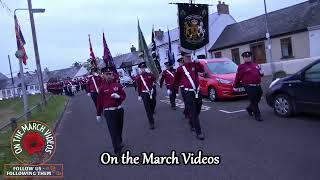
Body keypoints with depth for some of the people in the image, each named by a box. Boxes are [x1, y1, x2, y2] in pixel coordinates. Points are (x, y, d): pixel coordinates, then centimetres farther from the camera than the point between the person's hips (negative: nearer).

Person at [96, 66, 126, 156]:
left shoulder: (118, 85, 2)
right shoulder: (102, 88, -4)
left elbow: (124, 96, 7)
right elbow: (100, 101, -1)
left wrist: (118, 96, -17)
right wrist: (98, 114, 3)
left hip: (119, 110, 3)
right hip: (109, 112, -3)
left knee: (120, 128, 19)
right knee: (113, 131, -5)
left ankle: (120, 142, 44)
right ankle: (117, 150, 1)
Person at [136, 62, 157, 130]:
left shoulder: (150, 74, 6)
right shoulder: (139, 77, -4)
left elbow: (154, 79, 27)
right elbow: (138, 86, -3)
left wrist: (153, 84, 11)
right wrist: (139, 95, -2)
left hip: (152, 92, 4)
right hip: (145, 94, -4)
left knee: (153, 106, 14)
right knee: (148, 109, -6)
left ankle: (150, 117, 41)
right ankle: (151, 123, -4)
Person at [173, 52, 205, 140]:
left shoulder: (194, 65, 8)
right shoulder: (180, 69, -1)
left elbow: (202, 70, -7)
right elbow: (176, 80, 9)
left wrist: (198, 63, -18)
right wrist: (176, 91, 15)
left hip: (197, 91, 4)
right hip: (188, 92, -4)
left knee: (197, 110, 15)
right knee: (193, 112, -6)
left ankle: (192, 123, 42)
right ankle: (198, 132, -4)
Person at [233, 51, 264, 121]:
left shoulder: (256, 65, 19)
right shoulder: (241, 67, 0)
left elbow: (260, 74, 27)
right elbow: (238, 77, -1)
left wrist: (261, 72, 3)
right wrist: (235, 86, -1)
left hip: (258, 86, 7)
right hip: (249, 87, -6)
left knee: (257, 100, 16)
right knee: (254, 101, -3)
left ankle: (249, 109, 42)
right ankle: (257, 115, 8)